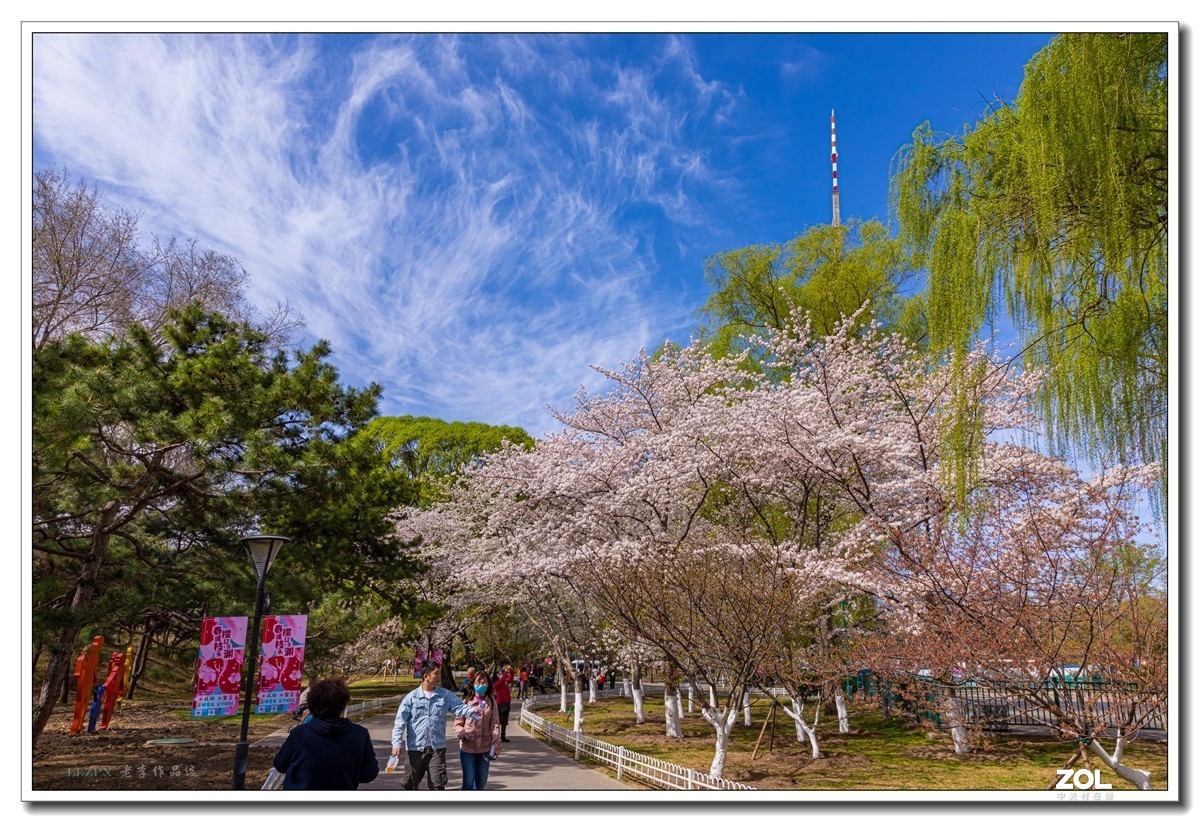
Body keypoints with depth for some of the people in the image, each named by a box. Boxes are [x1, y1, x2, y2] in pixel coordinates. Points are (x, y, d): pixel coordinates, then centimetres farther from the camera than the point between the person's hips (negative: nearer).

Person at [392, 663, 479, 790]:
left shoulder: (446, 695, 3)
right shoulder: (411, 697, -2)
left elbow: (460, 708, -5)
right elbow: (400, 722, -3)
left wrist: (473, 709, -26)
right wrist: (397, 743, -11)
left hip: (437, 748, 1)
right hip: (415, 747, 0)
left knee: (437, 784, -2)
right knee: (410, 784, 12)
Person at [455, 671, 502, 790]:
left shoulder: (491, 702, 3)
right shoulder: (466, 701, -3)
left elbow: (495, 724, 0)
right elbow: (458, 723, -1)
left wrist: (496, 744, -8)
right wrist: (463, 734, -20)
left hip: (485, 748, 2)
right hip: (467, 747, -2)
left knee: (482, 781, 12)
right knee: (468, 780, 0)